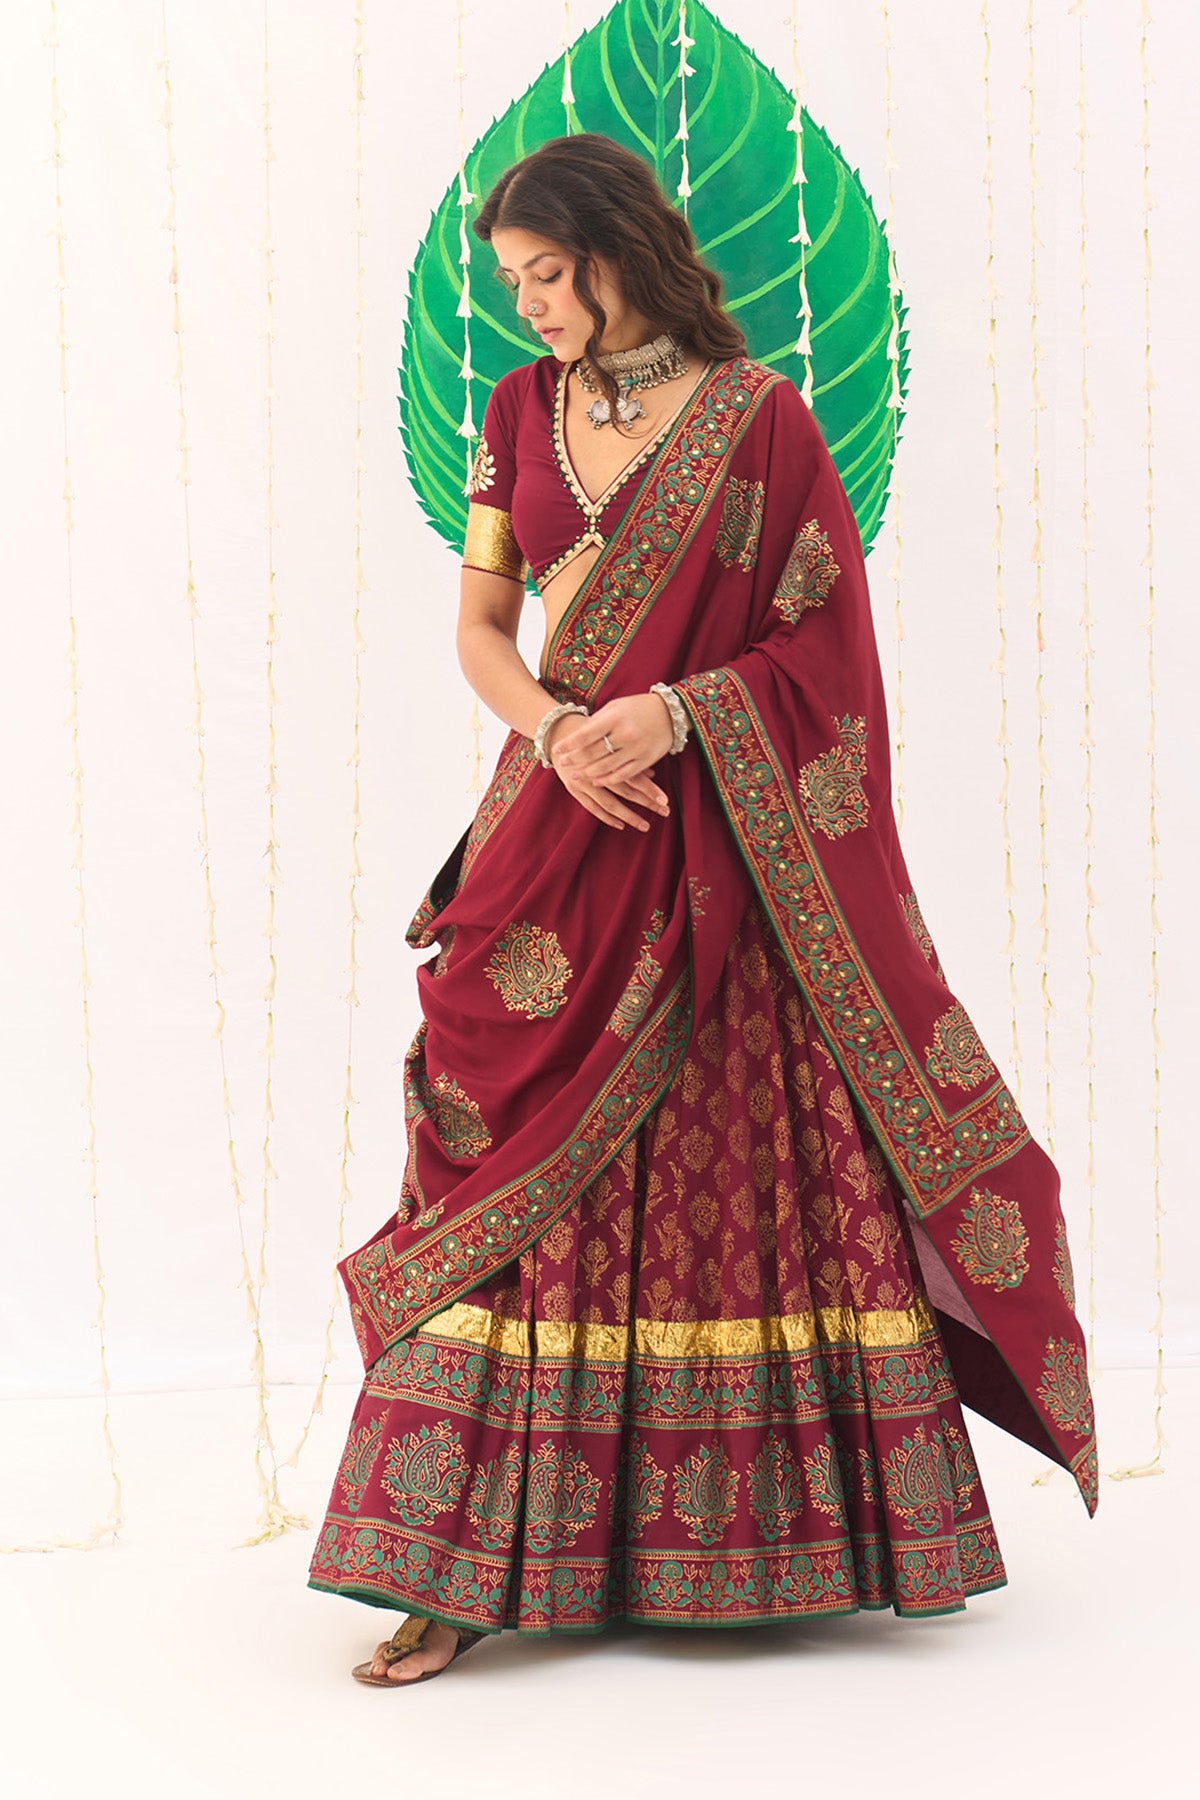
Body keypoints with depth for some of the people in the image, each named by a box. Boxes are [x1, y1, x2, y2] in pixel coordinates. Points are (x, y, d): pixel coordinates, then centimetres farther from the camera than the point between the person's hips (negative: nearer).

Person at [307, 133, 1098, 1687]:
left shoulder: (760, 416, -1)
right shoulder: (518, 410, 11)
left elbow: (823, 641, -3)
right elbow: (479, 626, 8)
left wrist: (671, 712, -17)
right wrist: (557, 730, -12)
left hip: (721, 845, -3)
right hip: (559, 819, 3)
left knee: (752, 1164, 1)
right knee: (525, 1171, -1)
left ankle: (794, 1520, 17)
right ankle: (472, 1564, 3)